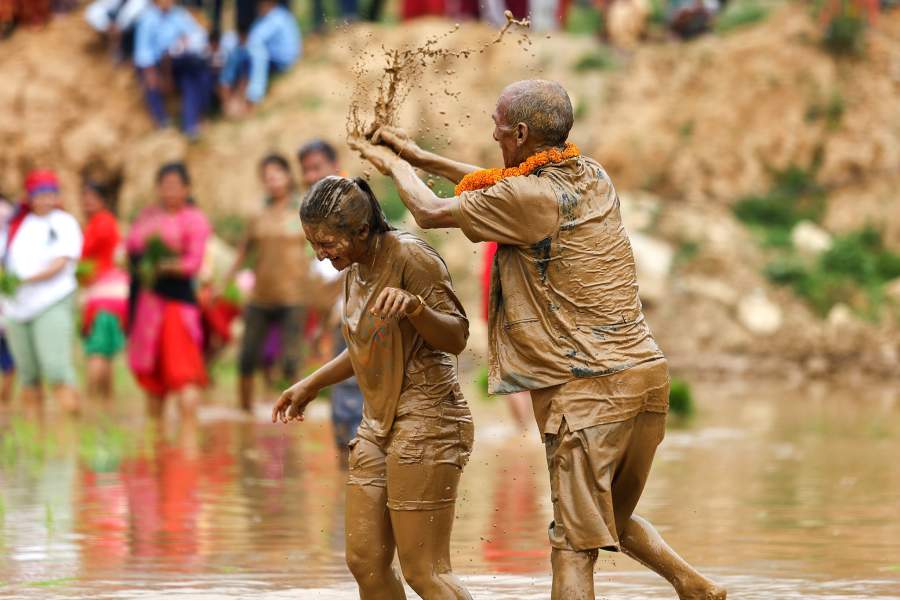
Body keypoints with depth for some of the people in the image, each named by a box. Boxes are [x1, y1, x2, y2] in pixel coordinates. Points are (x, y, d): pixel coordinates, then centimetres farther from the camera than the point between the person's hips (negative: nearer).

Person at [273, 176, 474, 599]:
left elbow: (456, 337, -18)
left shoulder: (410, 256, -15)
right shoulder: (355, 269, 10)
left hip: (425, 421, -9)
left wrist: (414, 305, -35)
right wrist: (311, 385, 23)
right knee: (365, 562, 6)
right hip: (379, 422, 9)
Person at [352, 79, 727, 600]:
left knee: (574, 546, -6)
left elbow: (431, 212, -2)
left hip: (590, 389, -8)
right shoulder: (593, 177, 12)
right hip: (647, 369, 8)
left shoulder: (532, 198, -12)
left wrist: (396, 165, 19)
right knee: (615, 518, 25)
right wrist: (420, 157, 32)